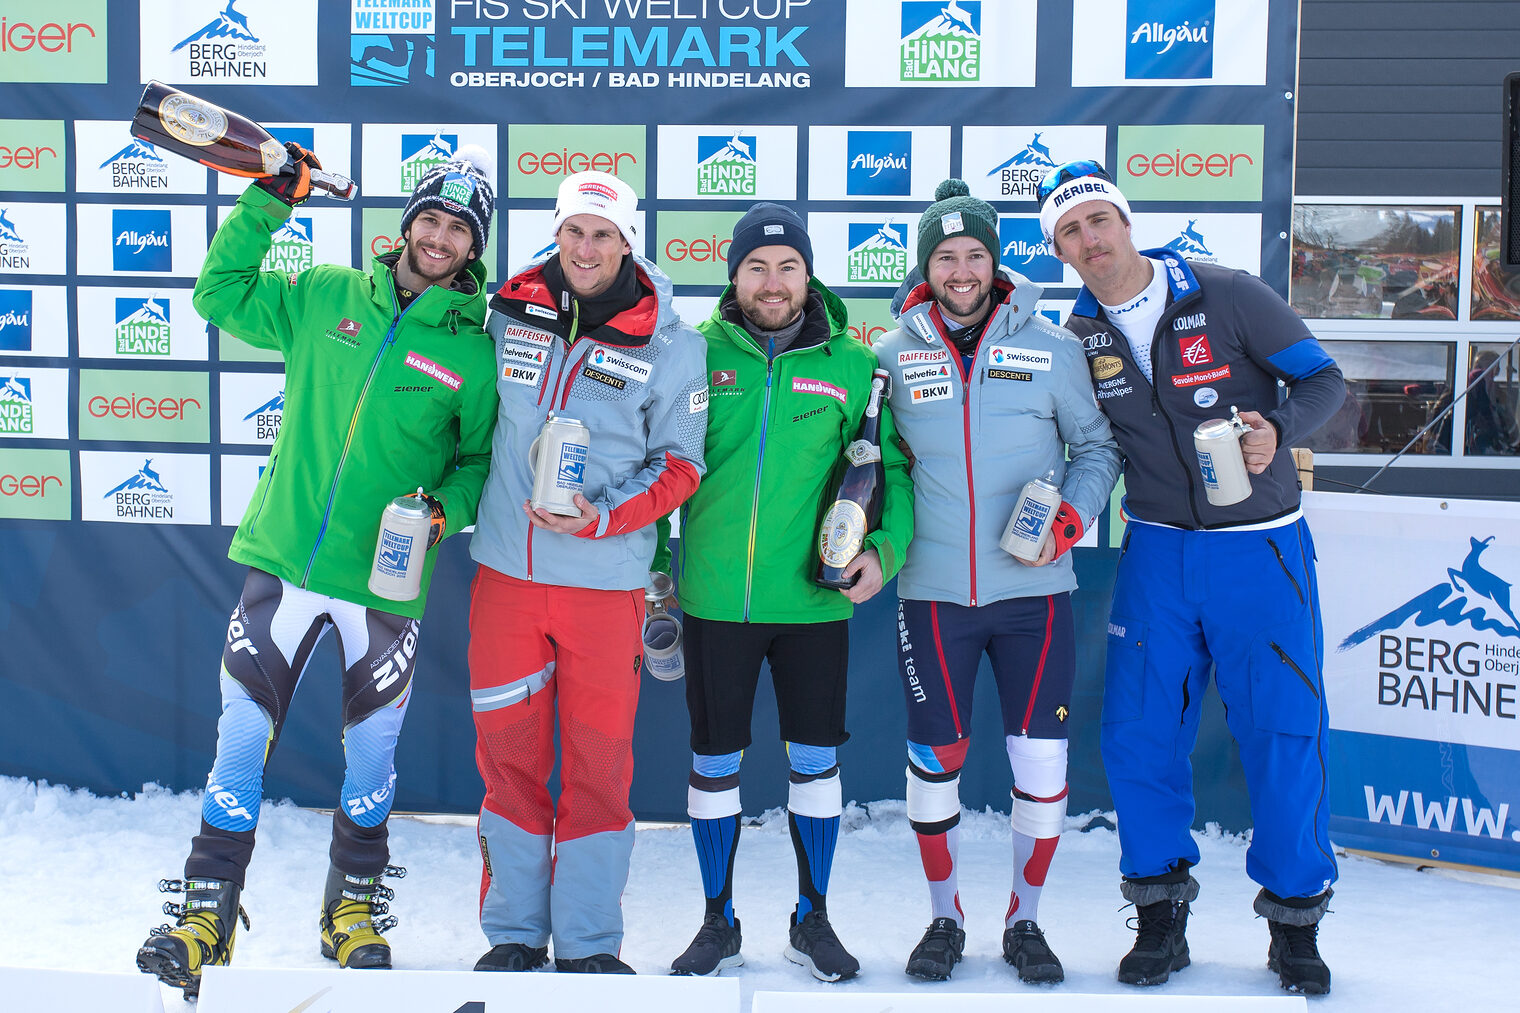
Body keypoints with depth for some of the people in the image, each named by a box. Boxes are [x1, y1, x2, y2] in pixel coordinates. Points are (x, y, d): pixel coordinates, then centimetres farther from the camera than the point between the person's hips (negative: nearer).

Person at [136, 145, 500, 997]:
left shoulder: (476, 349, -1)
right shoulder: (326, 298, 4)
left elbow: (483, 458, 5)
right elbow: (221, 294, 13)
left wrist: (446, 508, -14)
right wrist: (266, 203, 4)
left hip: (386, 584, -1)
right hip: (284, 558, 1)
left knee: (373, 753, 10)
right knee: (241, 740, 2)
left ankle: (355, 911, 31)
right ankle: (208, 914, 17)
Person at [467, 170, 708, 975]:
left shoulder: (670, 345, -2)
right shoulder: (507, 315, 4)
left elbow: (679, 464, -1)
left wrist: (600, 517, -14)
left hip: (605, 580, -2)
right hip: (504, 569, 2)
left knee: (599, 759, 2)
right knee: (507, 753, 7)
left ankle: (587, 940, 15)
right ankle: (514, 932, 21)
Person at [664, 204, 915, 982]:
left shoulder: (851, 363, 1)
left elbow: (891, 465, 5)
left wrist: (883, 549, -11)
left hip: (814, 598, 0)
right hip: (715, 598, 0)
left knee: (816, 760, 9)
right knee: (713, 762, 9)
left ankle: (813, 918, 28)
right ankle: (718, 923, 26)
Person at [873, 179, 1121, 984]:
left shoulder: (1050, 347, 0)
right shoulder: (894, 353, 2)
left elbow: (1097, 445, 7)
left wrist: (1073, 513, -10)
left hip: (1032, 589, 0)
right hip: (933, 592, 1)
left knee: (1041, 763, 2)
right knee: (933, 758, 7)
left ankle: (1024, 920, 21)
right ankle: (944, 918, 26)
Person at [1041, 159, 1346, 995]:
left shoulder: (1229, 296, -7)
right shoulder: (1078, 337, 3)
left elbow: (1324, 378, -4)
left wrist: (1278, 428, -23)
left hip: (1261, 550, -3)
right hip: (1156, 551, 3)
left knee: (1284, 736, -2)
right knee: (1138, 734, 1)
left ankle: (1294, 917, 16)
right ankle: (1160, 910, 18)